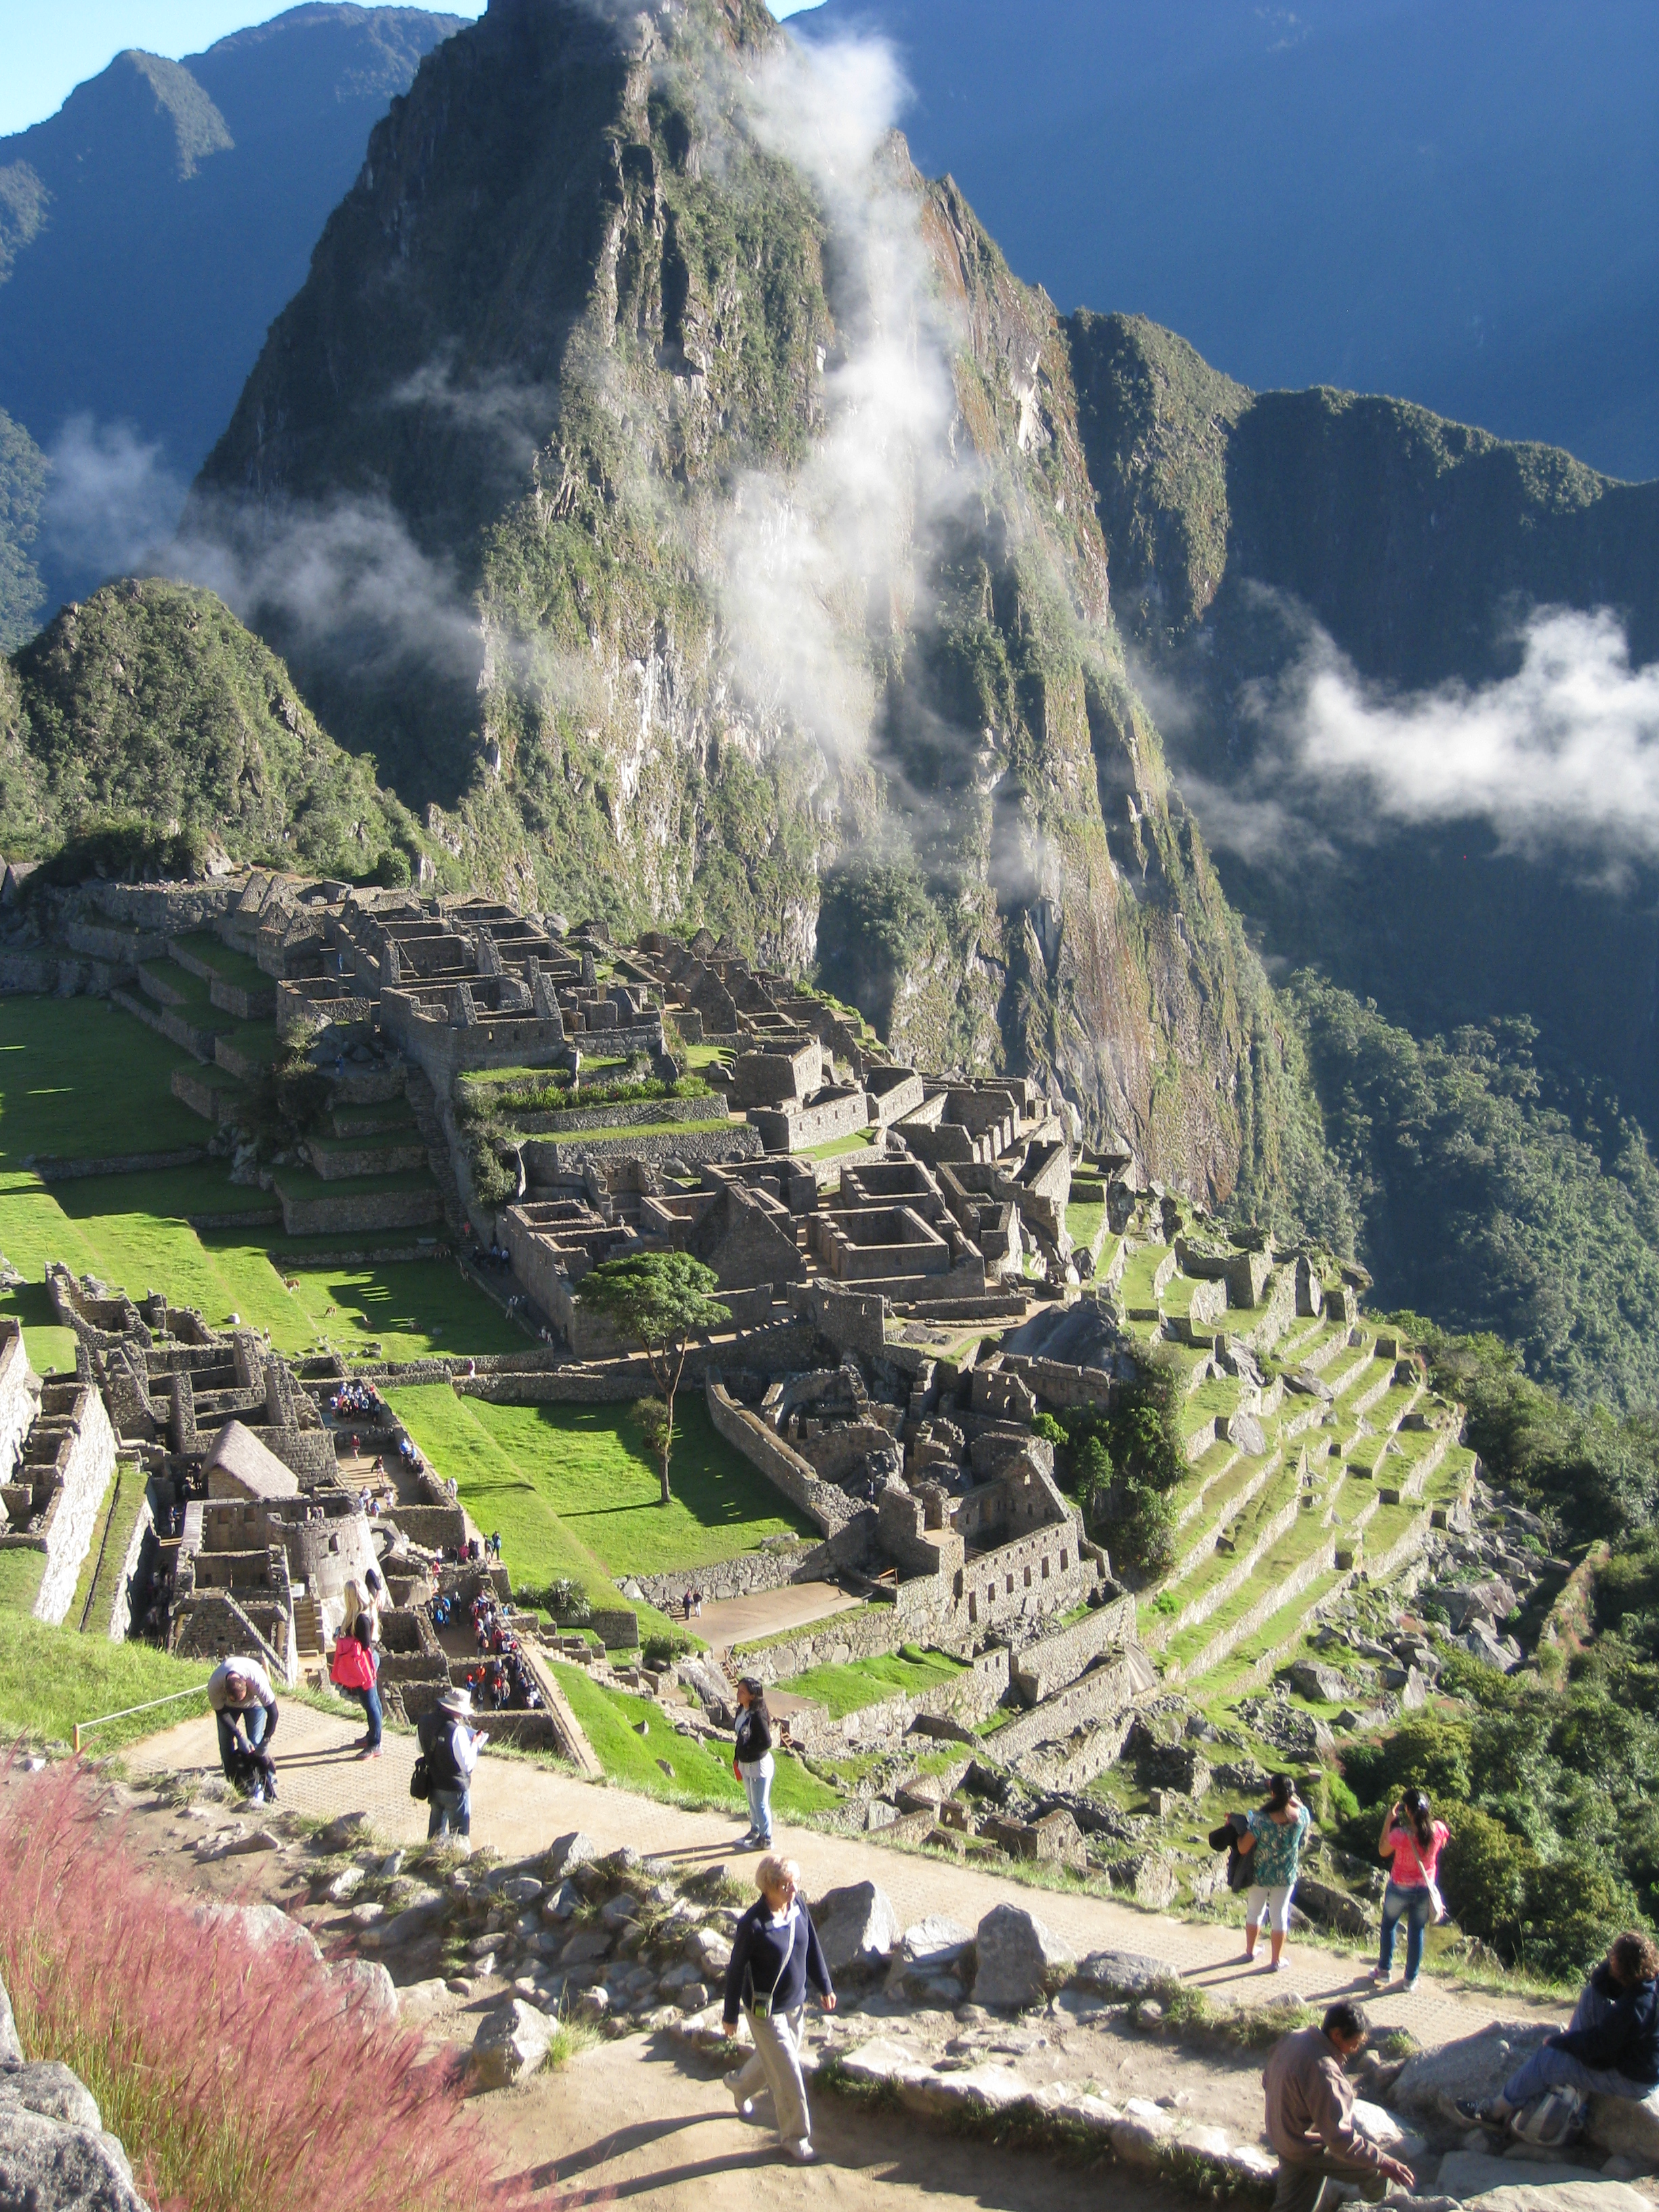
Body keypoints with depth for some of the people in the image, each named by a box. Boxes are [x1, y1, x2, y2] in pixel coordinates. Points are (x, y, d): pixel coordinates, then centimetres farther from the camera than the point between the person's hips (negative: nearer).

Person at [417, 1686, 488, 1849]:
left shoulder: (424, 1721, -6)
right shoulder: (457, 1731, -28)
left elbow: (420, 1746, 13)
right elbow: (467, 1764, -26)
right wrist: (475, 1744, -13)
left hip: (433, 1785, 7)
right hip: (455, 1790, -7)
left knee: (436, 1831, 23)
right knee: (460, 1835, 7)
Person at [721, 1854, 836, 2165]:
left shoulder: (798, 1906, -11)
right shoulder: (753, 1924, -28)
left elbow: (812, 1947, 5)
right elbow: (736, 1970, -16)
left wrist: (824, 1987, 11)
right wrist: (731, 2016, -8)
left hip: (795, 2003, 7)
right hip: (766, 2010, -7)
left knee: (775, 2060, 27)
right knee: (788, 2076, 2)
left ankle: (740, 2085, 55)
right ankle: (796, 2140, 22)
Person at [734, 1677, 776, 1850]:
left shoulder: (757, 1715, -25)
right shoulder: (741, 1711, 1)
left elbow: (767, 1742, -24)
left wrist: (747, 1752, -16)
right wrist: (737, 1758, 12)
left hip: (759, 1764, -9)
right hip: (746, 1764, 9)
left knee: (760, 1803, 4)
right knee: (752, 1801, 23)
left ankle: (765, 1838, 17)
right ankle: (755, 1831, 39)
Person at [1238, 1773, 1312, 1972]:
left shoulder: (1262, 1819, -28)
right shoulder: (1302, 1814, -18)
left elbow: (1243, 1848, -20)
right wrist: (1291, 1796, 6)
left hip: (1261, 1874, -2)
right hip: (1286, 1875, 2)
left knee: (1254, 1912, 20)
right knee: (1279, 1915, 15)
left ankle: (1250, 1952, 37)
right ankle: (1275, 1962, 23)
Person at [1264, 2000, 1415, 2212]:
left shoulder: (1293, 2040, -4)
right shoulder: (1323, 2071, -32)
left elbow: (1268, 2082, 14)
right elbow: (1339, 2139, -32)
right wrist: (1383, 2163, -27)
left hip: (1282, 2139, 9)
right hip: (1310, 2150, -9)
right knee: (1376, 2170, 3)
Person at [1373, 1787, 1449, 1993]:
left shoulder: (1400, 1834, -31)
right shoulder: (1439, 1829, -20)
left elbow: (1382, 1851, -10)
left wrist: (1388, 1822, -12)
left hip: (1400, 1889, -2)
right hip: (1425, 1889, 3)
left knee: (1389, 1925, 23)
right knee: (1417, 1931, 18)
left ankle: (1384, 1969, 35)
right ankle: (1411, 1979, 27)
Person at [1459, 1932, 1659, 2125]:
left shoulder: (1633, 2008, -36)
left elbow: (1596, 2047, -23)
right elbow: (1598, 1983, 2)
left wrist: (1559, 2041, -8)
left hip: (1634, 2080, -8)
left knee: (1547, 2058, -5)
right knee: (1591, 1994, 6)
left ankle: (1496, 2111, 13)